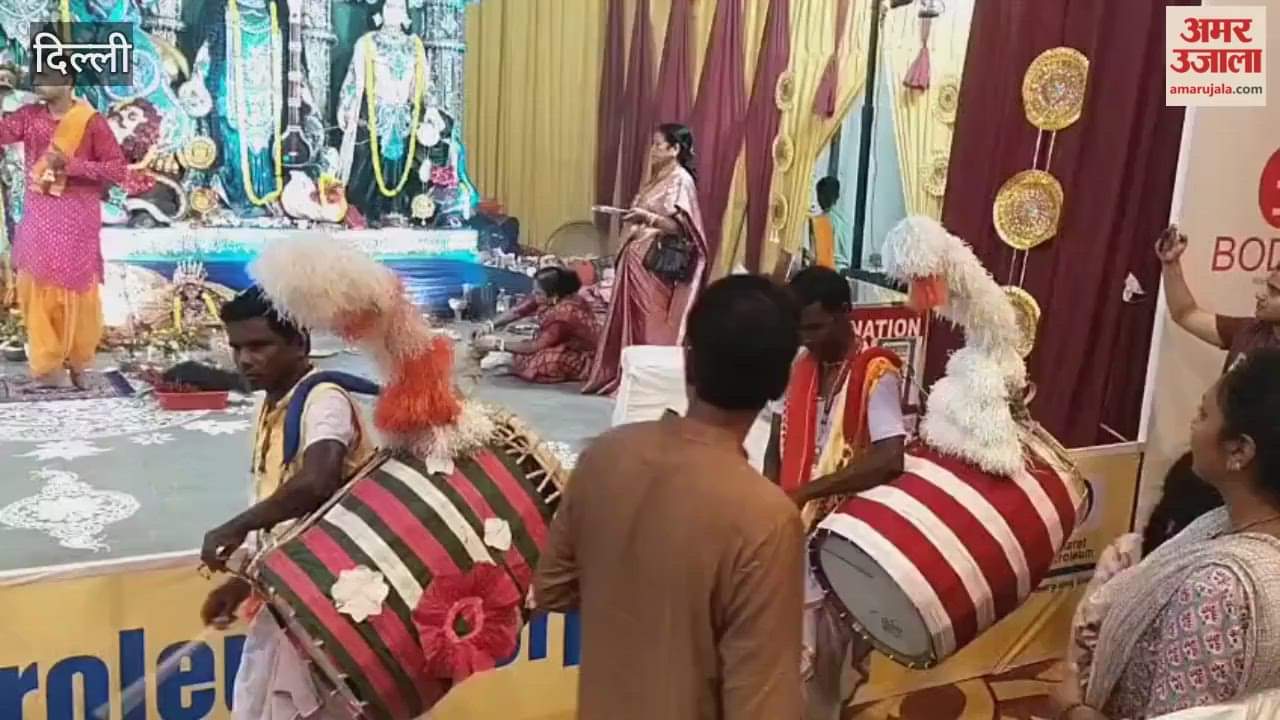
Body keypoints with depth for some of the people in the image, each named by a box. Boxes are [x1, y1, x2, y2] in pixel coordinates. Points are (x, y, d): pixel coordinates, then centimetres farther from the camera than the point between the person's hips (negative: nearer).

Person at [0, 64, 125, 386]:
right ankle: (47, 364, 11)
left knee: (76, 290, 4)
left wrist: (71, 164, -19)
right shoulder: (29, 116, 5)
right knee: (37, 288, 3)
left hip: (77, 219, -4)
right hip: (38, 217, 4)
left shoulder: (91, 121, -7)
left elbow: (117, 169, -12)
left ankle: (76, 362, 17)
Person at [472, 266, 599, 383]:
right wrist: (490, 326, -16)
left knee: (542, 362, -29)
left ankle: (507, 359, -9)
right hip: (564, 348, 9)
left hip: (581, 360, -9)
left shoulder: (564, 313, -33)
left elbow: (535, 346, -27)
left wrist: (498, 345, -22)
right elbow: (517, 312, -3)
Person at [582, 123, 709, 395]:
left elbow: (681, 226, -18)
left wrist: (647, 217, -27)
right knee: (630, 321, 8)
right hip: (636, 260, 9)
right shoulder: (657, 179, 18)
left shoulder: (681, 181, -8)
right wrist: (631, 217, 9)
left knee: (650, 325, -5)